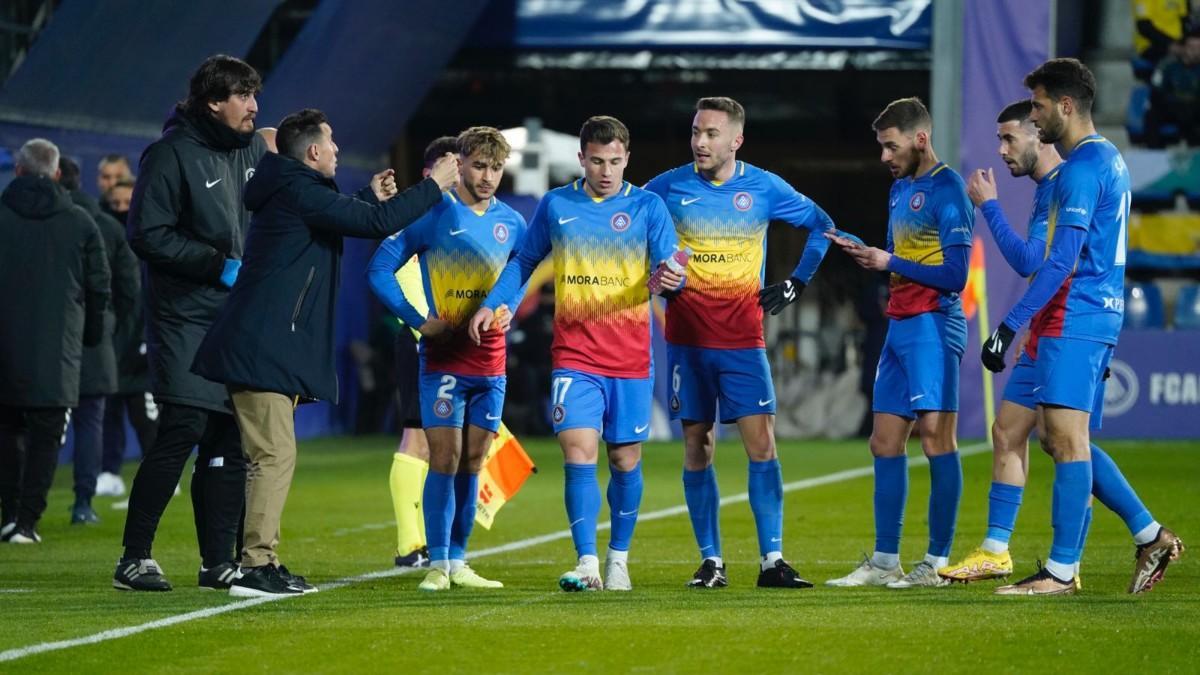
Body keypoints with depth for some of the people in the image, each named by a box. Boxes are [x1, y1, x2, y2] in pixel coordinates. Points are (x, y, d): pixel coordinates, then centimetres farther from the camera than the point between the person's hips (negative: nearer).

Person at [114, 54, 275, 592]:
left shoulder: (256, 150, 12)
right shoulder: (172, 154, -8)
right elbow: (148, 234, -13)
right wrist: (219, 265, -15)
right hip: (186, 319, -7)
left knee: (230, 439, 5)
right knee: (184, 428, -14)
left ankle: (219, 562, 10)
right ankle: (134, 557, -6)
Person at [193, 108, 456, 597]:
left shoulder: (293, 194, 18)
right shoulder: (300, 194, -13)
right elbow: (378, 223, -15)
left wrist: (372, 198, 37)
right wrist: (434, 186, -5)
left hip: (271, 350, 11)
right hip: (263, 350, -11)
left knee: (272, 456, 12)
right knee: (275, 455, -11)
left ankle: (260, 562, 14)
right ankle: (256, 566, -13)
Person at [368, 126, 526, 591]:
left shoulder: (510, 223, 7)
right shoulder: (434, 214, -7)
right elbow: (380, 269, -5)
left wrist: (507, 309, 3)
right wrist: (419, 321, -11)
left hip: (490, 363, 4)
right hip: (443, 358, -4)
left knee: (472, 461, 7)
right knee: (445, 457, -8)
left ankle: (459, 562, 13)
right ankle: (438, 565, -4)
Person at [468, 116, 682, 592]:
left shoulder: (648, 207, 0)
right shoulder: (555, 205, 5)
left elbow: (670, 267, -7)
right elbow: (524, 260, 16)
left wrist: (668, 277, -31)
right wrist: (491, 305, 3)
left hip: (630, 358, 0)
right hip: (574, 356, 0)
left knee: (625, 460, 7)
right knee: (578, 452, -14)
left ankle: (618, 559, 23)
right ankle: (587, 565, -14)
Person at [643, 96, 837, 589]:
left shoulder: (765, 189, 1)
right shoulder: (668, 188, -1)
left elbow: (820, 224, 15)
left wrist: (797, 283, 9)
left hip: (743, 339, 0)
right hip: (687, 339, 0)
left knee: (761, 443, -7)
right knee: (697, 446, 2)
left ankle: (772, 560, -4)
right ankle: (710, 561, 9)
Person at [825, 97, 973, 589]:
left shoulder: (947, 191, -11)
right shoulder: (900, 189, 17)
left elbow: (954, 275, -16)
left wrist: (890, 263, -12)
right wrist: (863, 252, 5)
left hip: (932, 326, -10)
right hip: (900, 326, 10)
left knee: (936, 437, -7)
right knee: (885, 443, 9)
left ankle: (938, 563, -4)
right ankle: (884, 562, 14)